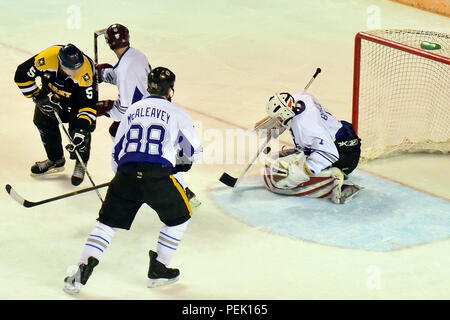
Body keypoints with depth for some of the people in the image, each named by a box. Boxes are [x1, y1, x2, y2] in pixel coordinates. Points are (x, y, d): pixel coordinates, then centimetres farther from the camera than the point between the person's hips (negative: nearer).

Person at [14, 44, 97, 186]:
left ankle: (81, 164, 9)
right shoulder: (46, 59, -39)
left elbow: (88, 104, -36)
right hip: (52, 90, 3)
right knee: (43, 121, 5)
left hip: (77, 96, -3)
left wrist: (82, 128, -43)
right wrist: (39, 96, -22)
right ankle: (56, 160, 27)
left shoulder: (86, 74, -41)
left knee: (79, 127, -15)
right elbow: (22, 76, -23)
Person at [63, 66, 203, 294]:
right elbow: (195, 152, 16)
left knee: (107, 222, 15)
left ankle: (81, 274, 3)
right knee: (179, 217, 21)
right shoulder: (176, 113, 10)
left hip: (126, 173, 3)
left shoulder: (132, 110, 20)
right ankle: (158, 270, 21)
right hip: (158, 175, -3)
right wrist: (184, 164, 38)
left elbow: (116, 149, 24)